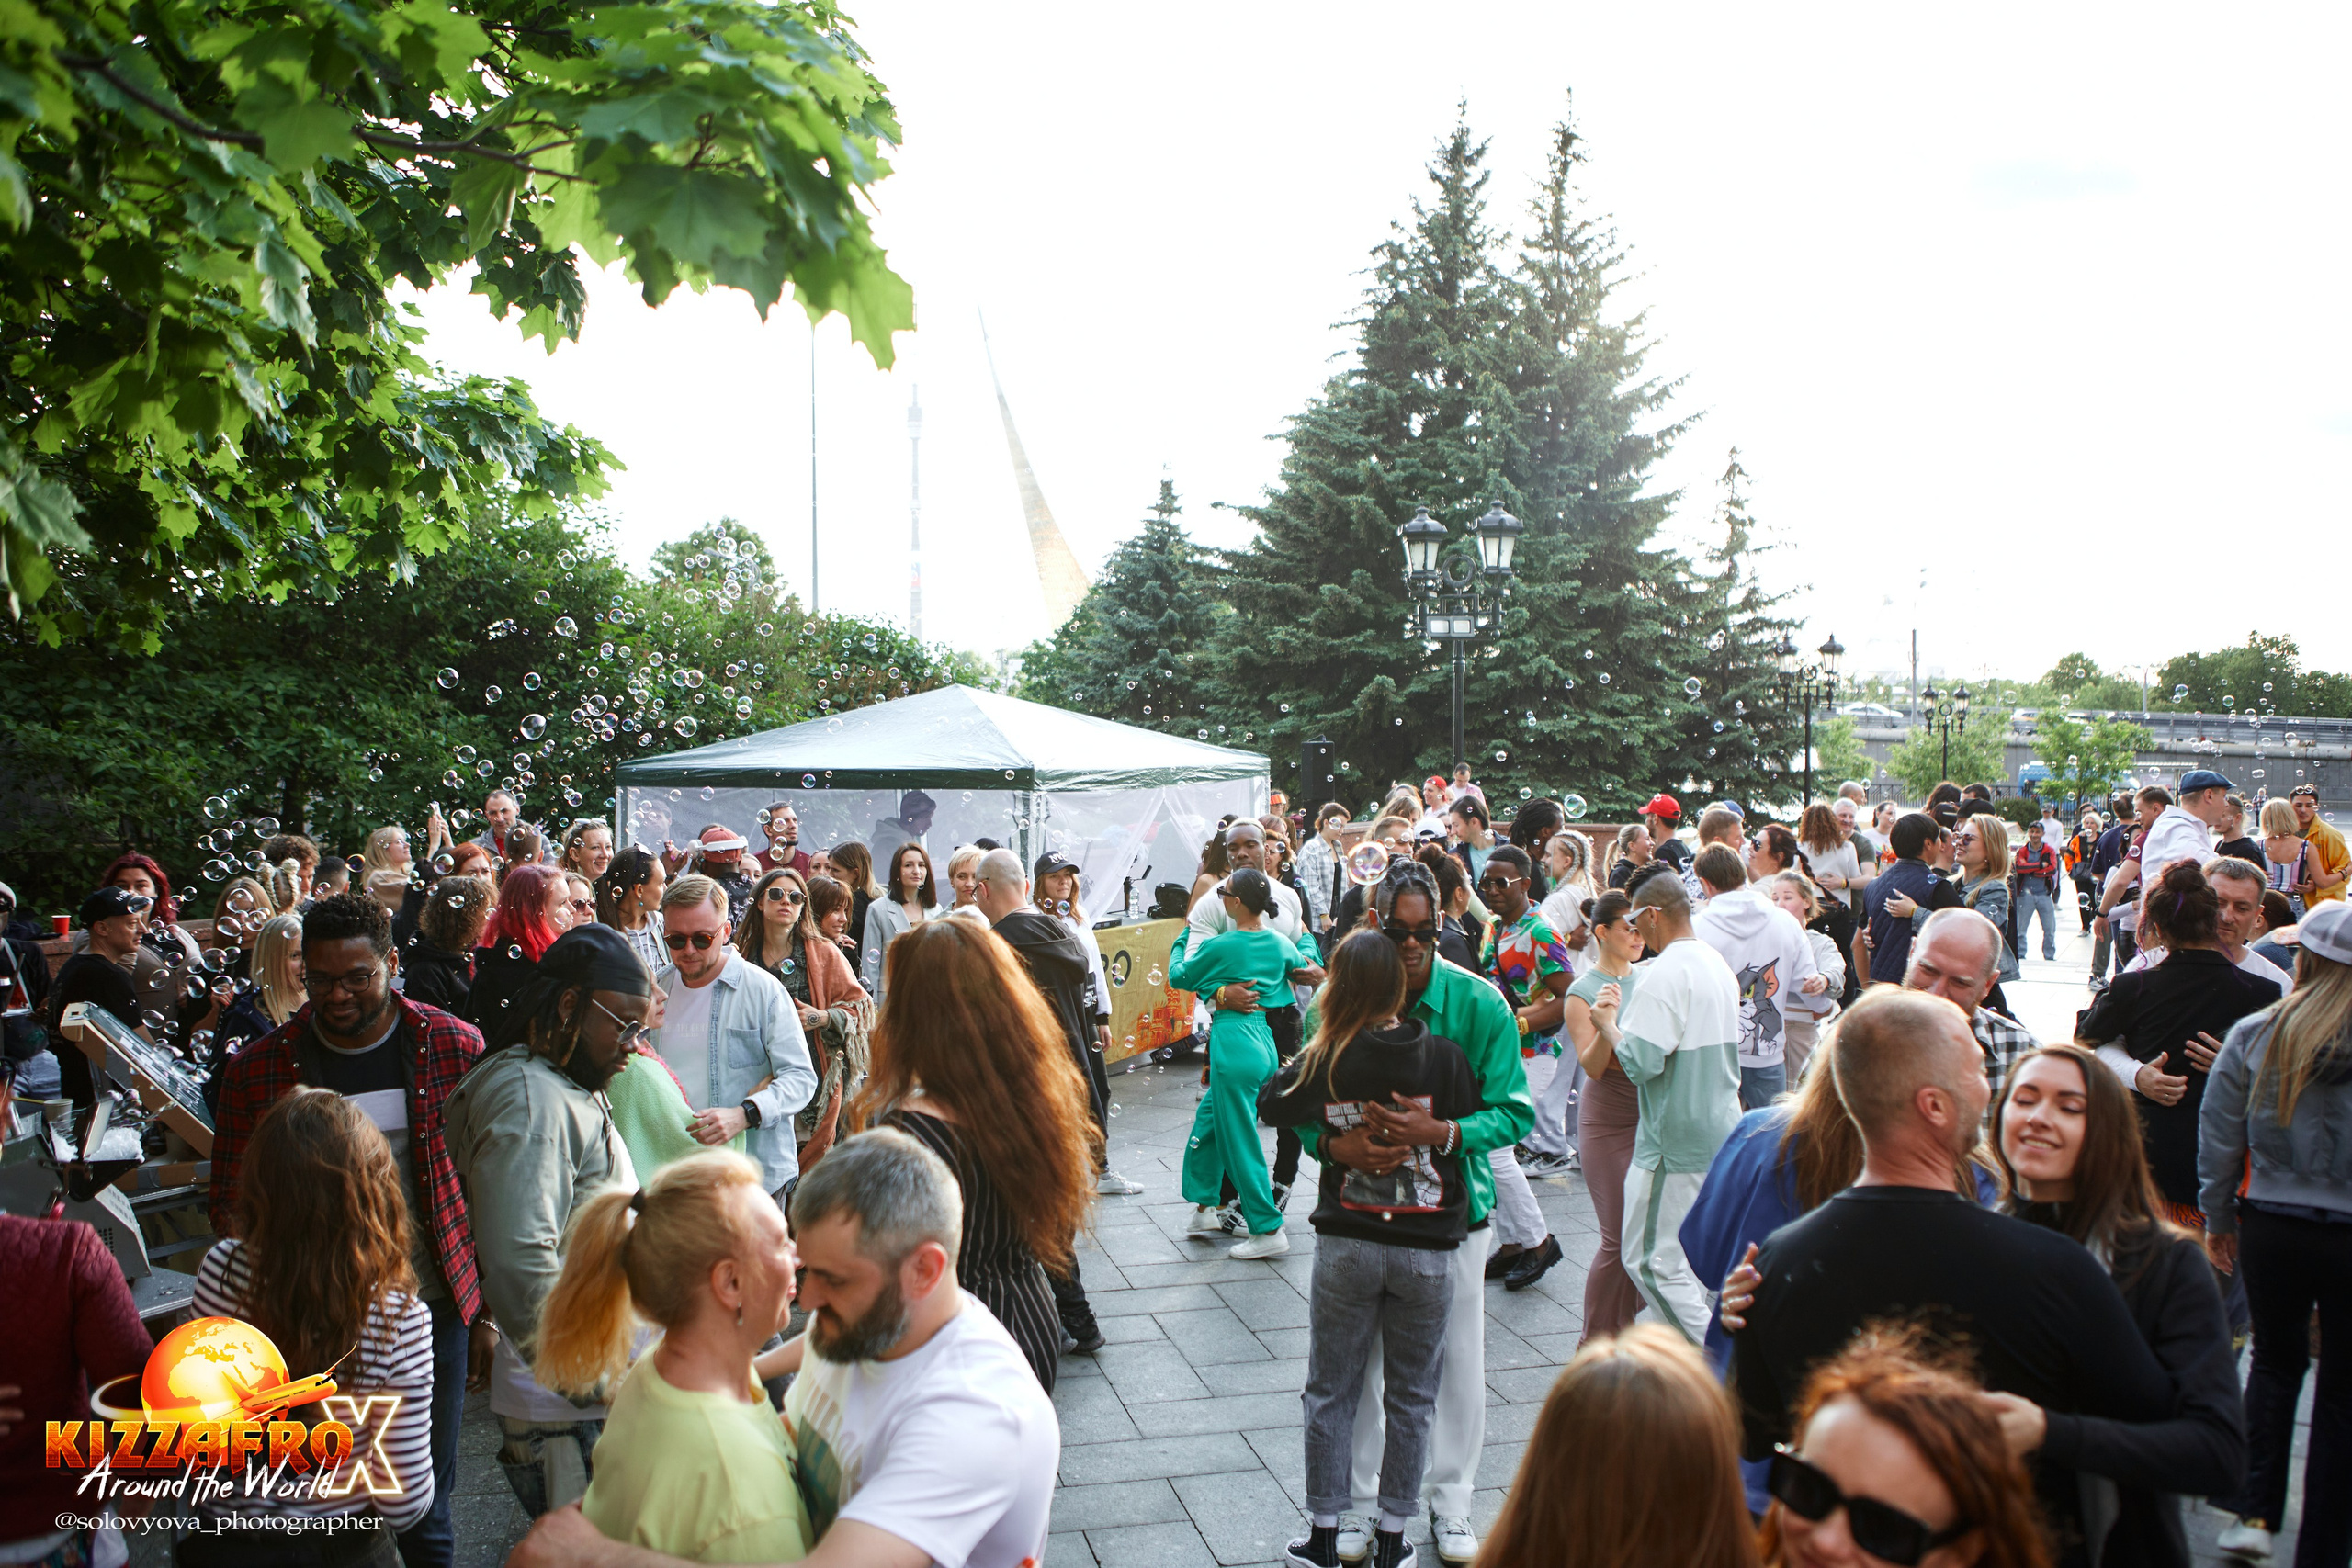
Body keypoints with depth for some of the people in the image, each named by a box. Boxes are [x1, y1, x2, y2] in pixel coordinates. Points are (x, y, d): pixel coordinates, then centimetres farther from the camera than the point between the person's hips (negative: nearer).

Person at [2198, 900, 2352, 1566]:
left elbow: (2219, 1142, -1)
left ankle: (2256, 1511, 15)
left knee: (2274, 1363, 21)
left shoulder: (2253, 1036, -7)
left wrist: (2219, 1219, 12)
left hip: (2272, 1229, 2)